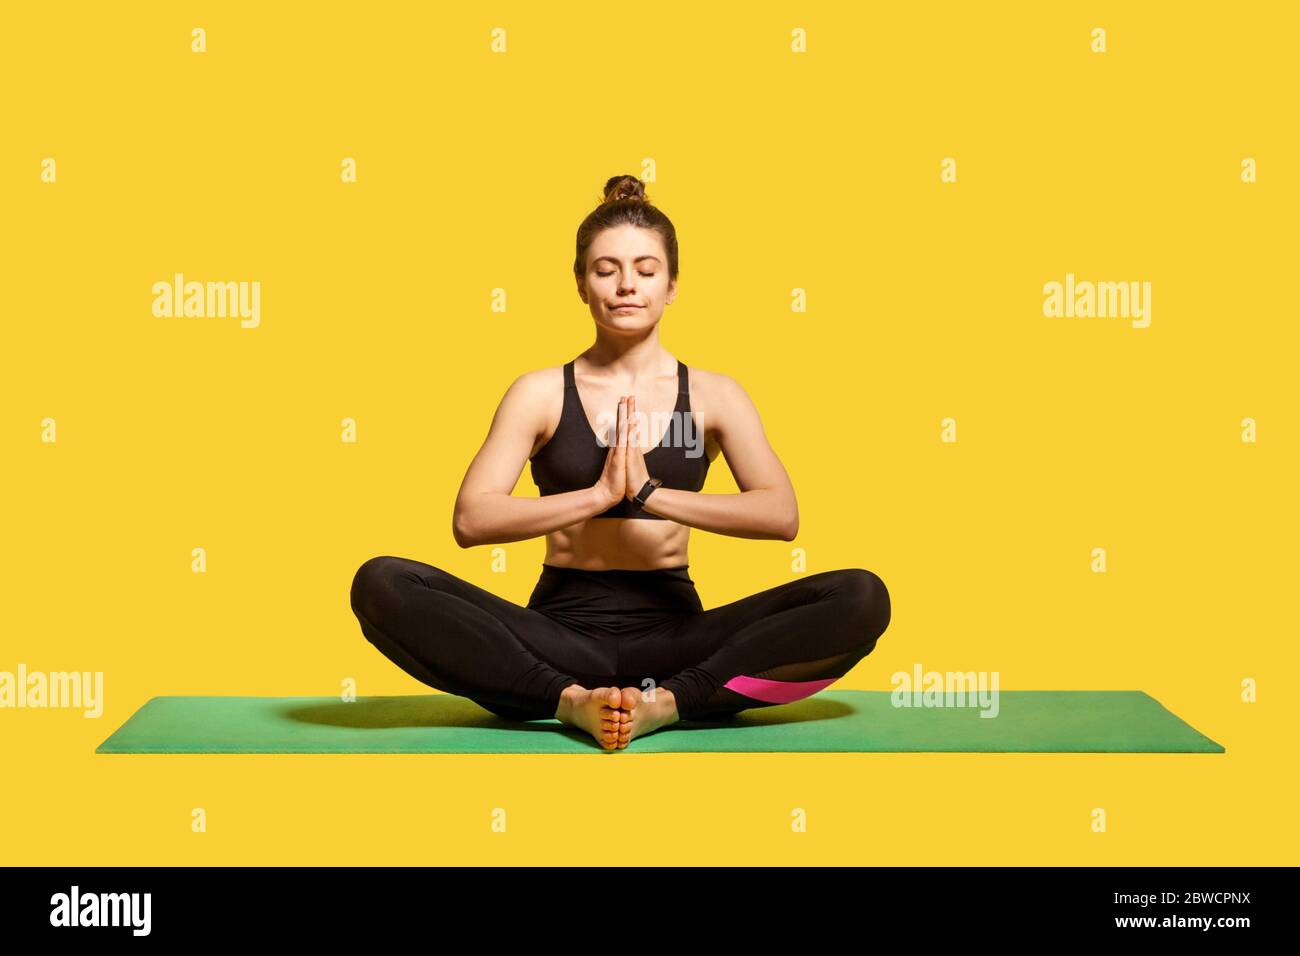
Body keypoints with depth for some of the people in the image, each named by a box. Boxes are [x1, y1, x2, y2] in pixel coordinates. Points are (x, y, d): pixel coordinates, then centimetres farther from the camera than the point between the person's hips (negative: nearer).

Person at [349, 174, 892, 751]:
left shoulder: (713, 396, 7)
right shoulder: (541, 393, 5)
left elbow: (780, 514, -8)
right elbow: (470, 520, -7)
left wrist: (650, 492, -17)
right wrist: (599, 493, -17)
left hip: (672, 633, 1)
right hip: (562, 629, 0)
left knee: (861, 599, -23)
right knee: (383, 585, -26)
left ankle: (667, 702, -26)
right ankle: (571, 700, -25)